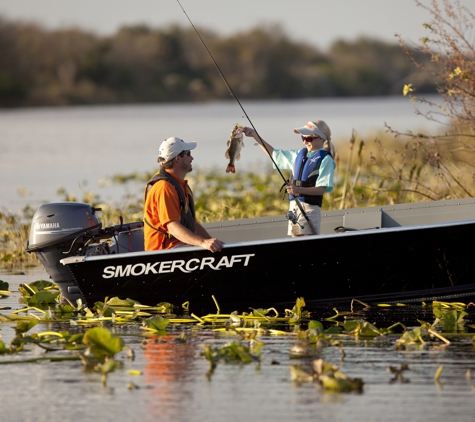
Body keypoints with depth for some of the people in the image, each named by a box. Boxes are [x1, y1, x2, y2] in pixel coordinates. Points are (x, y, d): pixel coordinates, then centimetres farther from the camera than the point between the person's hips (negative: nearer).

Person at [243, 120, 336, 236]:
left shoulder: (325, 160, -7)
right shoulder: (299, 155, 14)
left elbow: (322, 188, -14)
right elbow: (274, 153, 23)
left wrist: (299, 190, -27)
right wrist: (255, 135, 18)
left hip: (309, 208, -7)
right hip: (294, 205, 7)